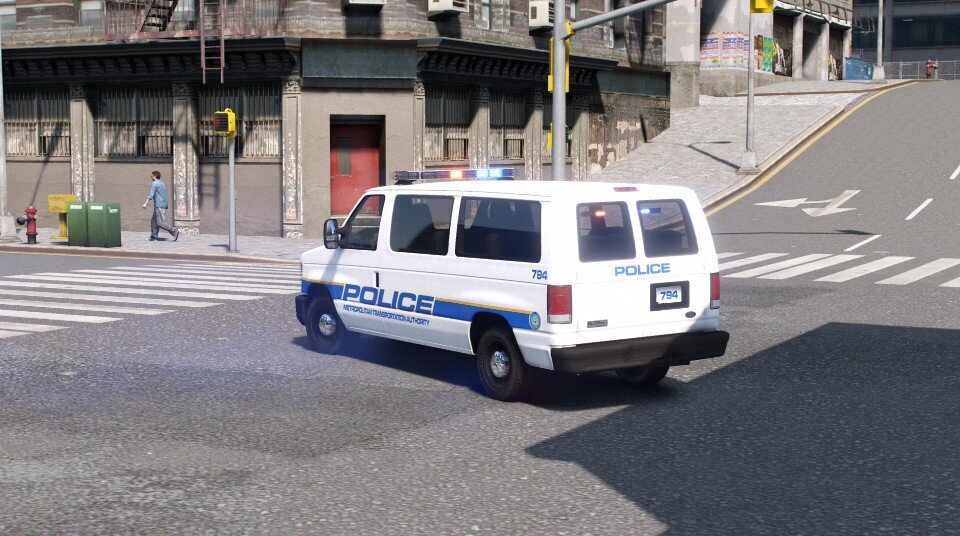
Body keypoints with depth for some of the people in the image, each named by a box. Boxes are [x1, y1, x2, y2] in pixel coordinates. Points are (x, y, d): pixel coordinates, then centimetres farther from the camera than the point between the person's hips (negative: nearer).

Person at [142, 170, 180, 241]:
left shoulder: (154, 184, -8)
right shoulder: (163, 184, 19)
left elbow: (151, 194, -19)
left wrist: (146, 203, -24)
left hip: (159, 206, -9)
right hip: (164, 205, 9)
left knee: (160, 223, -11)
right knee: (153, 221, 13)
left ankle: (174, 231, -19)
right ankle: (153, 236, 12)